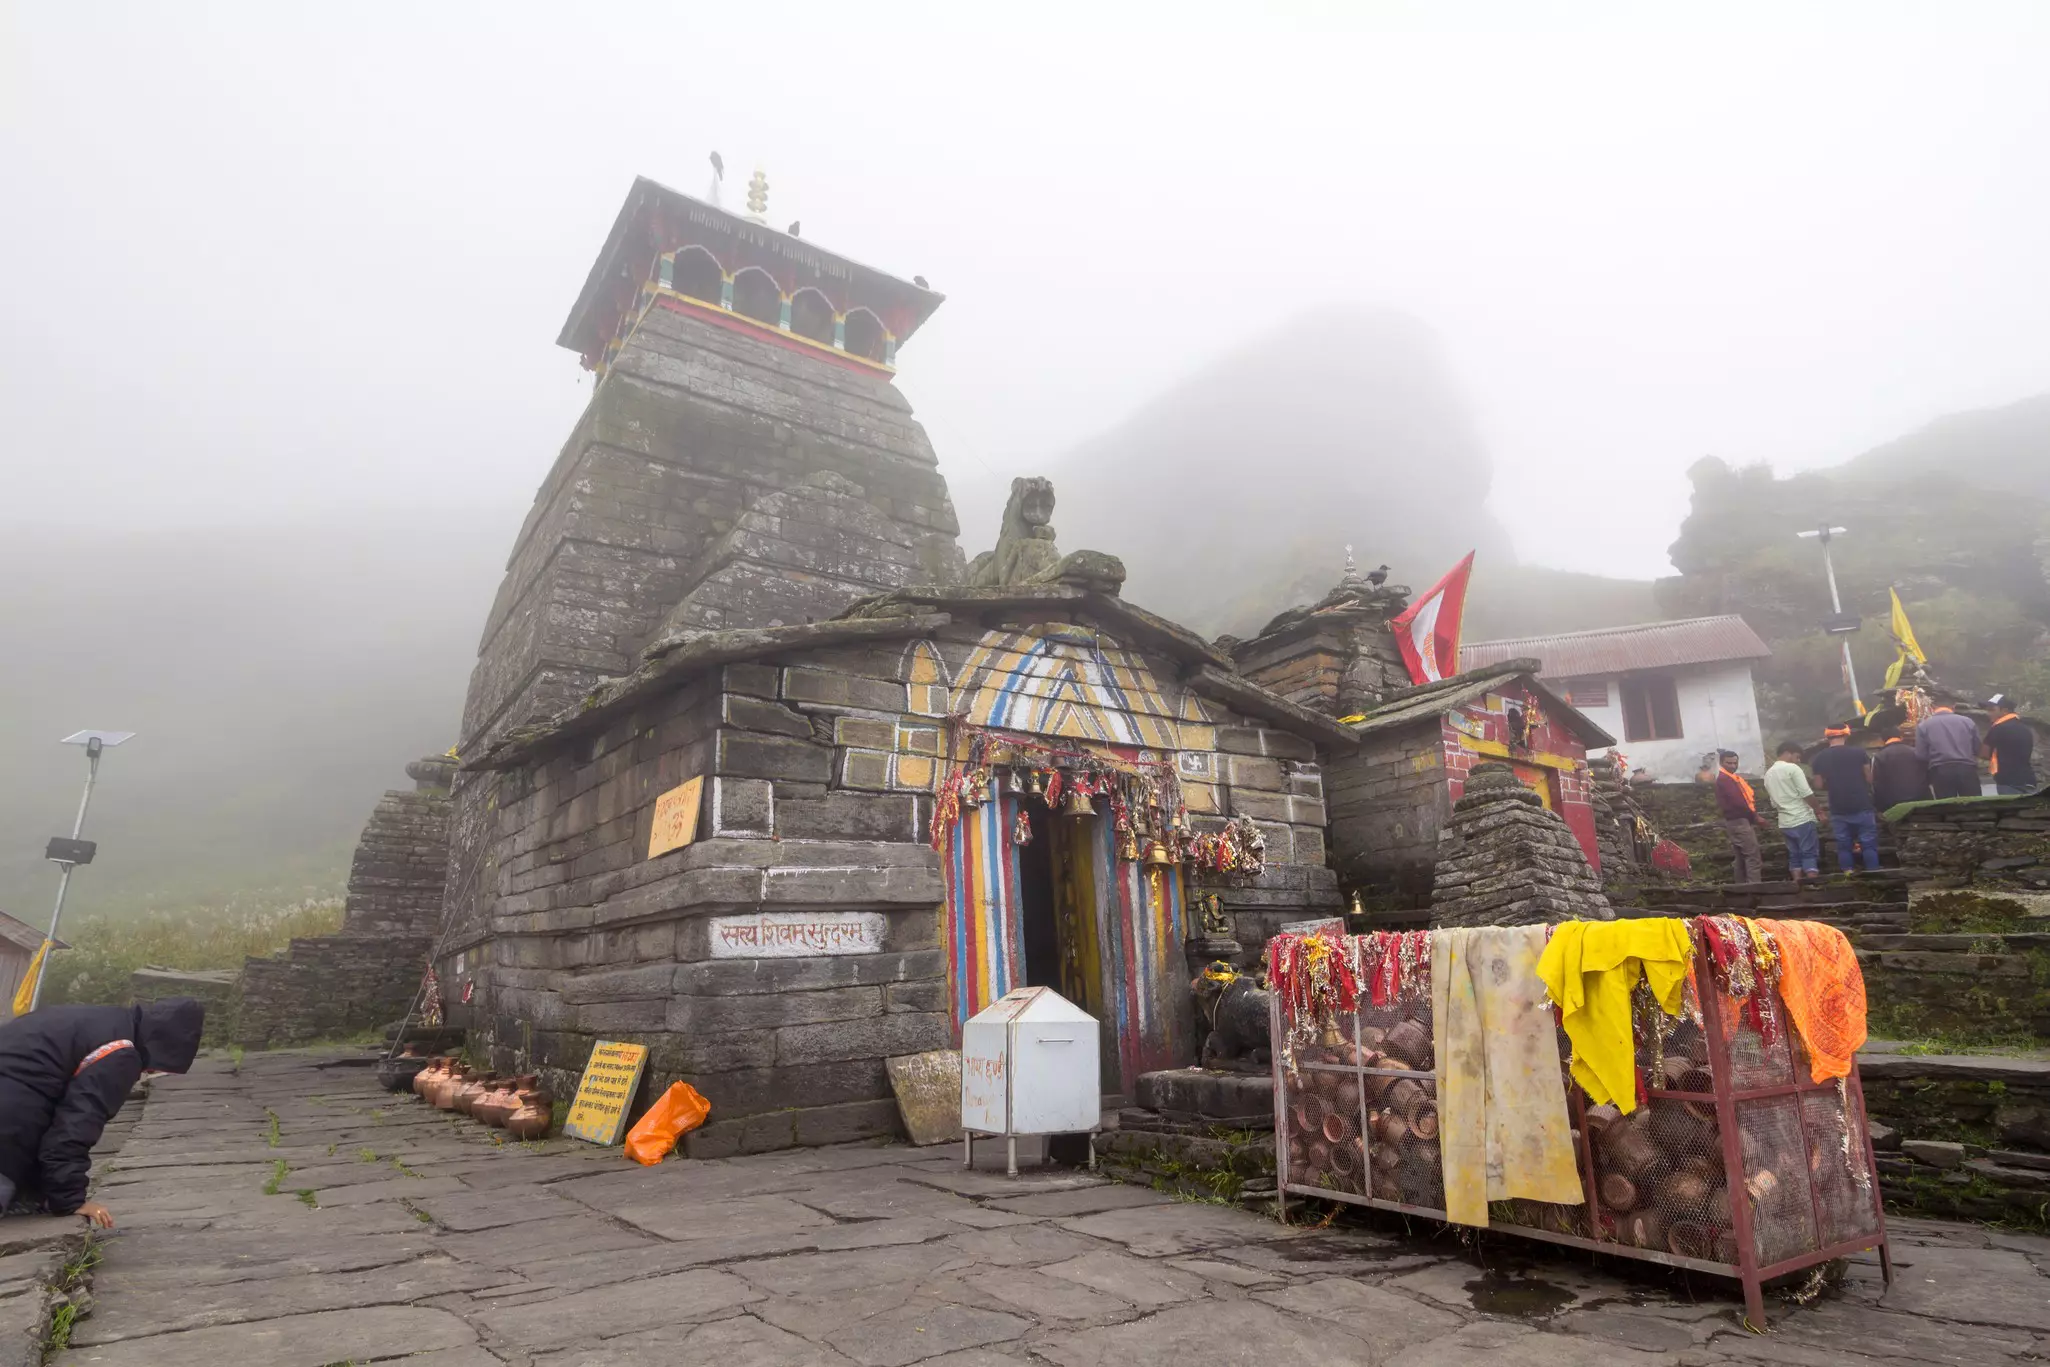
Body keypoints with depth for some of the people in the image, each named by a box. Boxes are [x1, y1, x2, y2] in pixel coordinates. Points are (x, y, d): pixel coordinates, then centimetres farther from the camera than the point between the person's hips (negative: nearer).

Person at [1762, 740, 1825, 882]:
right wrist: (1818, 808, -1)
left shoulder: (1768, 774, 13)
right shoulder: (1793, 768, -9)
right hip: (1802, 819, -6)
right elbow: (1807, 794, -14)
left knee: (1794, 855, 9)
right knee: (1810, 854, -3)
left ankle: (1798, 884, 7)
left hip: (1785, 823, 6)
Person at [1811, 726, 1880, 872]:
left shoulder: (1820, 758, 0)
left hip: (1838, 809, 1)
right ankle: (1873, 875, 5)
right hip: (1861, 806, -1)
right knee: (1869, 844, 5)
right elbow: (1869, 778, 0)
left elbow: (1821, 785, 3)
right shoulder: (1859, 752, -4)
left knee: (1843, 845, 8)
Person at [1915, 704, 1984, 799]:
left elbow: (1921, 755, 2)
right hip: (1967, 768, 1)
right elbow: (1978, 749, 14)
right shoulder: (1967, 721, 14)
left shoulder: (1924, 725, 8)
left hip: (1940, 770, -1)